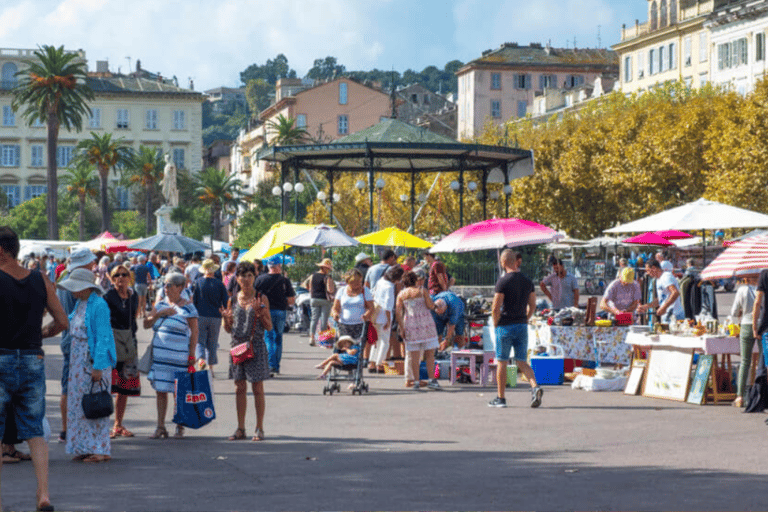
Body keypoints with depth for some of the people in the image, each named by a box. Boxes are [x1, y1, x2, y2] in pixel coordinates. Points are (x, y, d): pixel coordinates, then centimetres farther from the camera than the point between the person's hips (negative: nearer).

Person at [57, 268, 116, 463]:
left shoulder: (98, 305, -15)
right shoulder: (80, 304, 12)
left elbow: (103, 337, -18)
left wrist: (98, 367, -20)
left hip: (94, 360, -9)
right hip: (78, 360, 9)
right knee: (78, 403, 9)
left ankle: (101, 450, 0)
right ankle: (85, 448, 15)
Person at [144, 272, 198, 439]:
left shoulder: (188, 307, -3)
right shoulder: (161, 304, 12)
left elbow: (194, 332, -3)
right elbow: (146, 324, 8)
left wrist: (191, 356, -8)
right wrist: (159, 314, -9)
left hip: (179, 356, -5)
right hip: (160, 355, 5)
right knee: (161, 391, 5)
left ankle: (180, 426, 14)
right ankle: (160, 428, 10)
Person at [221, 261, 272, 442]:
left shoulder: (261, 298, -1)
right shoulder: (233, 300, 7)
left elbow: (269, 327, -2)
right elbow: (229, 329, 11)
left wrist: (259, 312, -17)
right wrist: (225, 318, -9)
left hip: (256, 346, -3)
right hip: (237, 345, 3)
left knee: (257, 389, -1)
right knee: (239, 388, 7)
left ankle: (259, 429, 6)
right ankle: (240, 429, 13)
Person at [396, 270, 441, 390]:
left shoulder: (401, 294, 6)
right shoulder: (422, 291, -1)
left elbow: (398, 312, 1)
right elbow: (430, 306, -5)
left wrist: (401, 328, 3)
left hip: (410, 325, 2)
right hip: (425, 324, -2)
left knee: (414, 355, 4)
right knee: (429, 353, 4)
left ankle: (416, 381, 1)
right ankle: (432, 380, -1)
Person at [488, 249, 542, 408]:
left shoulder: (503, 281, -13)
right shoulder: (527, 281, 6)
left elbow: (495, 308, -15)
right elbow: (532, 306, 10)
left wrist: (496, 324, -2)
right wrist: (524, 320, 16)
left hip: (505, 326, -5)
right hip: (522, 326, 5)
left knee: (501, 362, 5)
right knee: (522, 362, 9)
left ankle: (500, 398, 10)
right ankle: (535, 387, -15)